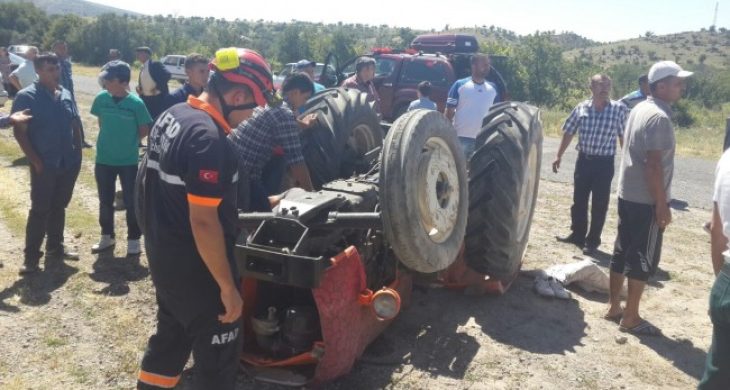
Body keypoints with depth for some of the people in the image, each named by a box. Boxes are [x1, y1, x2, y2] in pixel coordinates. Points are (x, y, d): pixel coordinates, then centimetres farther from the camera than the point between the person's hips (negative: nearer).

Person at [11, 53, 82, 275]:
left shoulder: (66, 95, 9)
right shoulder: (26, 97, -8)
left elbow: (75, 126, 15)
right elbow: (19, 132, -10)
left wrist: (78, 152, 6)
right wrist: (35, 161, -14)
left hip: (68, 163, 5)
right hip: (44, 165, -5)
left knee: (59, 207, 15)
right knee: (40, 210, -2)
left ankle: (55, 248, 28)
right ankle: (31, 258, 8)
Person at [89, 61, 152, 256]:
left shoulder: (136, 103, -15)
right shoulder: (101, 98, -5)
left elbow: (145, 130, -4)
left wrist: (129, 141, 0)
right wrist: (109, 139, 9)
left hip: (129, 161, -3)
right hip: (103, 159, 3)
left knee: (131, 202, 6)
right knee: (105, 201, 15)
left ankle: (133, 239, 20)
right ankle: (107, 236, 32)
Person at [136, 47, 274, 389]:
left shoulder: (172, 117, 5)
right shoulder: (209, 139, -26)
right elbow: (204, 222, -28)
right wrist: (228, 286, -21)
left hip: (164, 256, 9)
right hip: (195, 268, -9)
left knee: (171, 336, 26)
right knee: (218, 355, 8)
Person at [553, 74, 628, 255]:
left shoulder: (620, 109, -6)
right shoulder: (581, 108, 0)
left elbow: (624, 137, -1)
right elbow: (569, 133, 7)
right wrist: (559, 156, 7)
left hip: (604, 162, -3)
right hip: (583, 160, 3)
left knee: (599, 204, 5)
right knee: (579, 200, 13)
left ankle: (593, 240, 17)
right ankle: (577, 234, 30)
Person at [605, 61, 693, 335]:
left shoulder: (640, 109, 11)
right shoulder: (659, 117, -18)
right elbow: (653, 165, -23)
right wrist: (662, 205, -19)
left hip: (627, 194, 9)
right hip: (647, 201, -9)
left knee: (622, 251, 14)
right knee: (643, 259, -1)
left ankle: (613, 306, 24)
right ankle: (630, 318, 7)